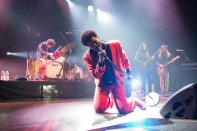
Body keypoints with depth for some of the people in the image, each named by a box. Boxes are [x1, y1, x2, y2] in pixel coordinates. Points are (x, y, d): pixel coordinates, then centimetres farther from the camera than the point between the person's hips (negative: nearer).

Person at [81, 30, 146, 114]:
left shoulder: (115, 45, -12)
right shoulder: (88, 57, -14)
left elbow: (124, 59, 8)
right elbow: (96, 75, -14)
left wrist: (128, 71, 13)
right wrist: (100, 62, -30)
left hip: (116, 81, -1)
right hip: (102, 84, 2)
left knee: (123, 110, -13)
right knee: (98, 110, -6)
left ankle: (134, 101, 23)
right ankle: (110, 99, 28)